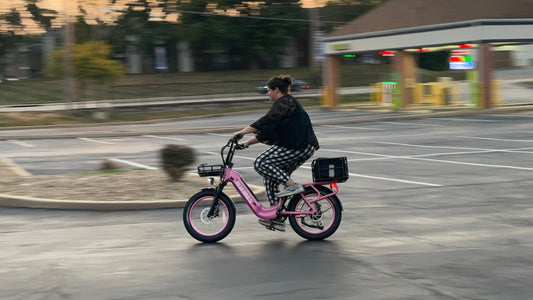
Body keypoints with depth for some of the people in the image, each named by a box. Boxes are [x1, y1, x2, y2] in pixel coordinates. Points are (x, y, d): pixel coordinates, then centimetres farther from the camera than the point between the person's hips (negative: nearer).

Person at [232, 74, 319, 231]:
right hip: (303, 148, 10)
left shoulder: (285, 101, -8)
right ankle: (278, 218, 11)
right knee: (270, 178, 10)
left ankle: (292, 185, -17)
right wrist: (248, 142, 18)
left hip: (299, 147, -10)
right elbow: (266, 132, 25)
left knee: (261, 163, -15)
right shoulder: (283, 103, 24)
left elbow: (267, 120, -23)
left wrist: (243, 132, -25)